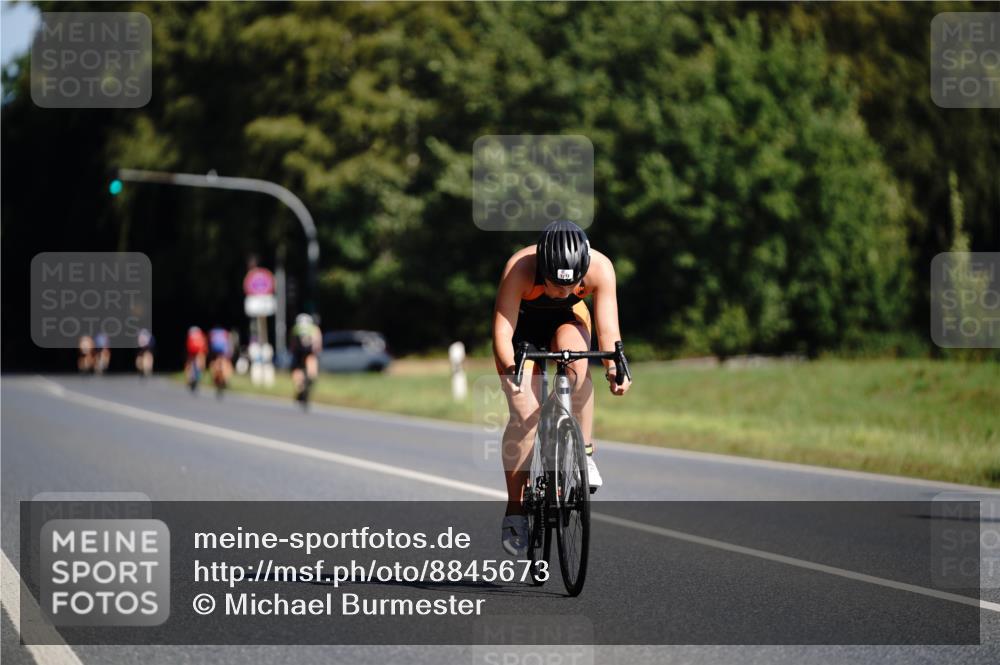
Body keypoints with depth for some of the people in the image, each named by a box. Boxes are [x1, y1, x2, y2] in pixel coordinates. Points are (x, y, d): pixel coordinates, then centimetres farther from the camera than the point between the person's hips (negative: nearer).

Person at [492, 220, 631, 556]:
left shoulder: (600, 268, -31)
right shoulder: (520, 268, -37)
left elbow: (608, 328, -32)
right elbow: (502, 329, -38)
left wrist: (614, 368, -50)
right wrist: (509, 368, -56)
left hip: (568, 320, 1)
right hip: (523, 325, -1)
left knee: (575, 362, -35)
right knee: (524, 413, -16)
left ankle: (584, 452, -18)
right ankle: (514, 513, -6)